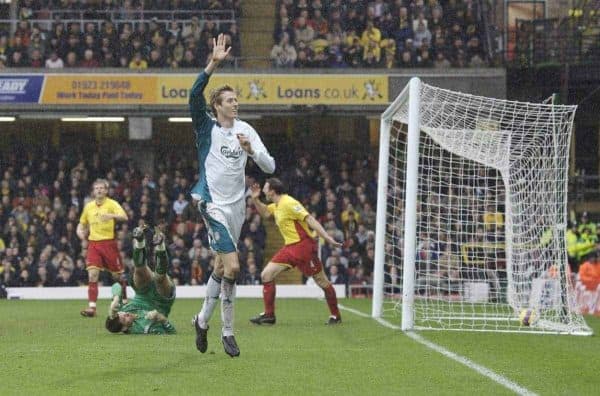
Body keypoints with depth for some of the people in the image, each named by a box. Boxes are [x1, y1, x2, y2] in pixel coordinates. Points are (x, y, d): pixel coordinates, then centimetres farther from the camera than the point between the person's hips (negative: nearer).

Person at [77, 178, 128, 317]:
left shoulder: (112, 204, -4)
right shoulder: (88, 206, 11)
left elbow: (124, 217, -21)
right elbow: (82, 223, 25)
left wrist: (112, 216, -41)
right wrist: (80, 231, 2)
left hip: (108, 242, -3)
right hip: (93, 243, 3)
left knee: (117, 275, 5)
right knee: (92, 274, -13)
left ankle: (124, 299, 31)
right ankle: (91, 307, -16)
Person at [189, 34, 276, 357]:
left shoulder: (246, 130, 7)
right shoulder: (207, 127, -3)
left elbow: (270, 167, 1)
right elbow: (195, 95, -21)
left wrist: (251, 150, -19)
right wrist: (213, 64, -30)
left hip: (237, 204, 6)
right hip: (213, 203, -5)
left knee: (221, 266, 13)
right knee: (232, 265, -17)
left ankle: (203, 320, 31)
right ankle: (227, 331, -6)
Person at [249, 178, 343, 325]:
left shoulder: (289, 203, -16)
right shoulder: (276, 205, 12)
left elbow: (310, 219, -21)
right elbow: (265, 212, 34)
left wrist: (327, 237, -28)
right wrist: (255, 199, 14)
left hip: (303, 244, -9)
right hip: (290, 247, 9)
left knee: (322, 281, -2)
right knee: (266, 275, 1)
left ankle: (335, 315, 10)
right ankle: (269, 315, 4)